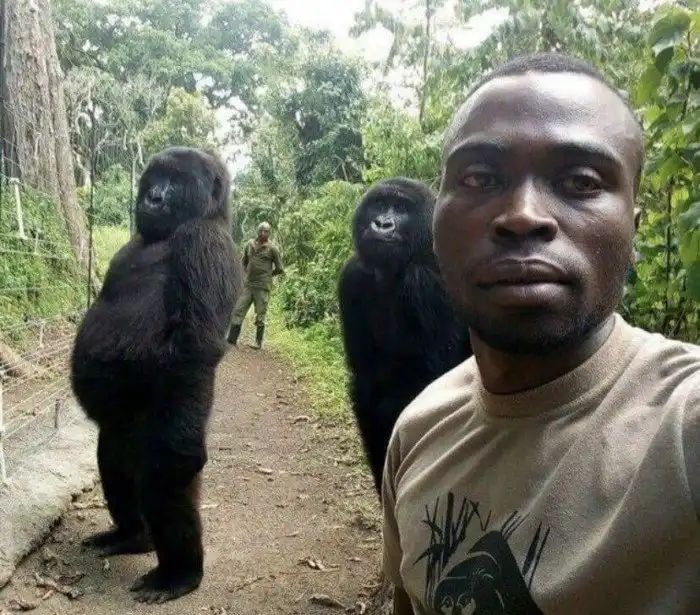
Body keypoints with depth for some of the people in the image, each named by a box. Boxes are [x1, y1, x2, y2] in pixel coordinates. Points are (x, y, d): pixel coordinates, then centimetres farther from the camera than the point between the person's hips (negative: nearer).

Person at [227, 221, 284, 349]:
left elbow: (280, 269, 1)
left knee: (260, 316, 2)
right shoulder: (250, 244, 10)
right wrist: (249, 273, 13)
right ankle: (231, 340, 2)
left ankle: (258, 342, 14)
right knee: (238, 311, 0)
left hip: (263, 286, -4)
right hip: (248, 285, 5)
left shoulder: (272, 248, -4)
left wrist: (266, 274, 9)